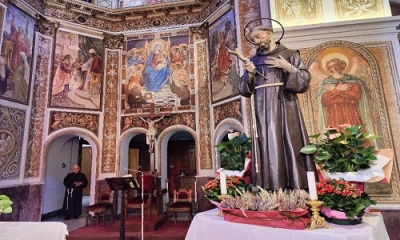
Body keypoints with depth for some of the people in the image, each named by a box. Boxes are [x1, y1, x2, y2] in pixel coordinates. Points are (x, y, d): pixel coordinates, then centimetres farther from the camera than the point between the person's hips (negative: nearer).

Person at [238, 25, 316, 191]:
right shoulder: (253, 61, 16)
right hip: (262, 110, 2)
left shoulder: (290, 55, 9)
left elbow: (305, 80, 2)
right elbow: (244, 90, 11)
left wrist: (289, 68, -10)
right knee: (267, 147, -3)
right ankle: (271, 187, 0)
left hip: (284, 107, -2)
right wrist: (250, 75, -6)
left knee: (290, 145, -6)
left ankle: (296, 187, 1)